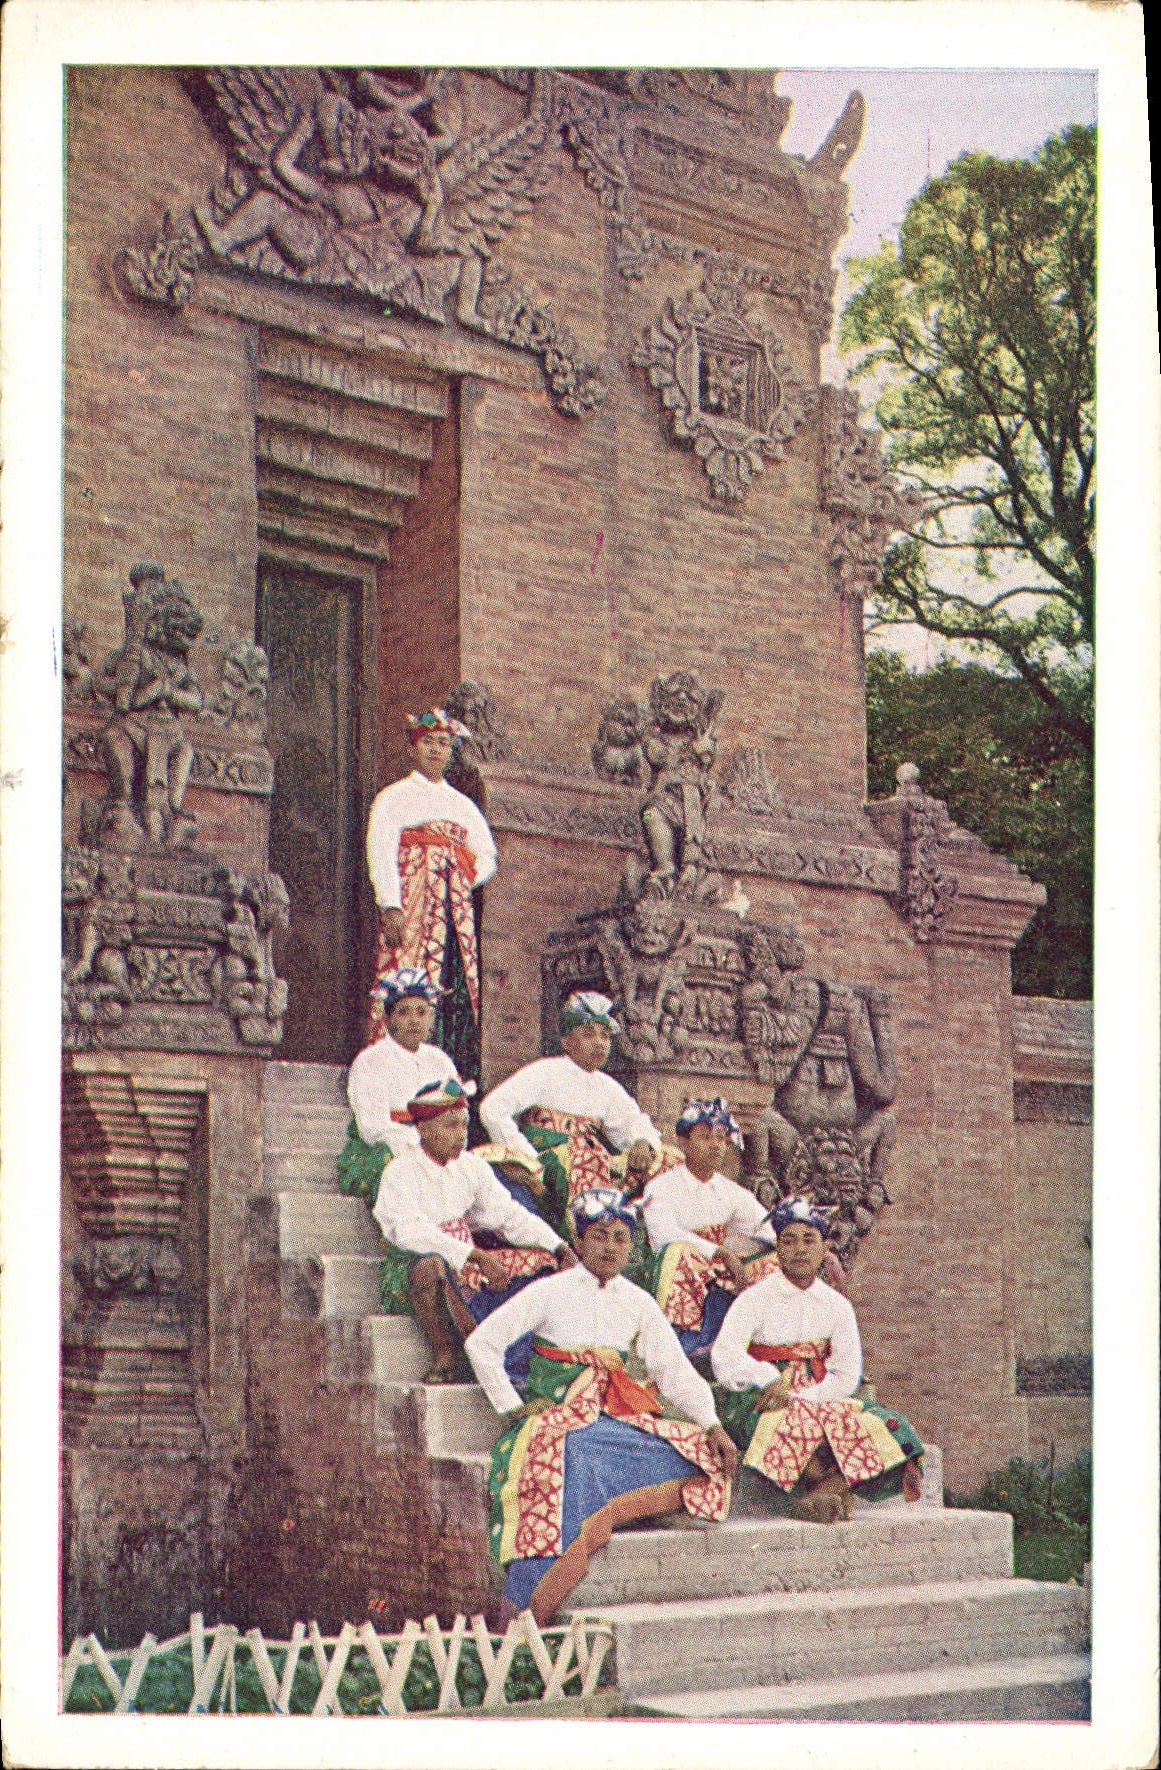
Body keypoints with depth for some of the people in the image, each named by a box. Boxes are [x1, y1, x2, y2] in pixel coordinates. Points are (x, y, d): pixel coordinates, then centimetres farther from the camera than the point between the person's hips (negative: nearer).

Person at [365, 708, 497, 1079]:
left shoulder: (463, 804, 25)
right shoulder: (394, 796, 10)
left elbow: (487, 856, 21)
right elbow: (380, 850, -3)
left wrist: (464, 882, -1)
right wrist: (390, 905, -18)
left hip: (455, 906, 5)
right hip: (410, 898, -5)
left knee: (461, 984, -6)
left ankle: (456, 1072, -9)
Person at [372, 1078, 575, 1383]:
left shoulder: (471, 1167, 8)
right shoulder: (400, 1173, -12)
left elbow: (508, 1215, 8)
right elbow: (412, 1234, -26)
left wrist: (559, 1247, -5)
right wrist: (477, 1255, -32)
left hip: (467, 1267, 7)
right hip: (410, 1265, -7)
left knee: (542, 1261, -5)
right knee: (431, 1265, -41)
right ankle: (445, 1354, -23)